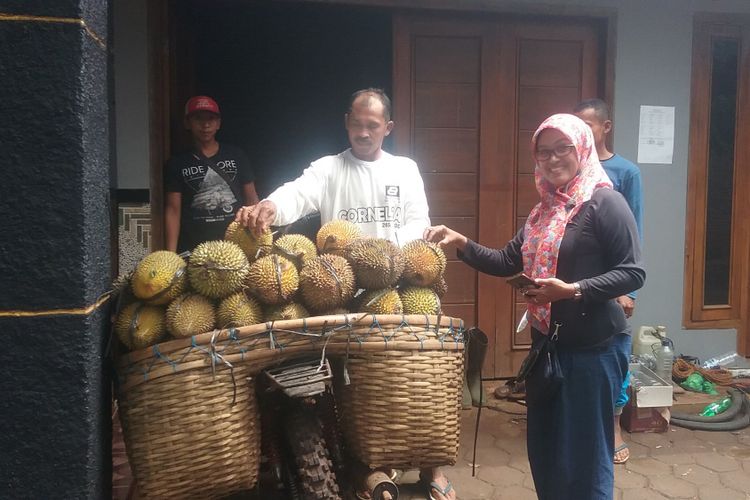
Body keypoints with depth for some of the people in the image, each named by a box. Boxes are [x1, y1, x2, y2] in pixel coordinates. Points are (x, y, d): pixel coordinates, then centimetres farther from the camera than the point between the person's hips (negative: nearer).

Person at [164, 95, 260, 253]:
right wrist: (171, 253, -7)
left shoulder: (236, 156, 7)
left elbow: (251, 199, 9)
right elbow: (173, 210, 2)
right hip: (193, 249, -1)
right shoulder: (177, 163, 4)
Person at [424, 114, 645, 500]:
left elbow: (633, 273, -15)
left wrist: (573, 290, -25)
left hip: (591, 351, -7)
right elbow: (507, 262, 12)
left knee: (585, 457, 5)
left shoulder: (604, 203, -11)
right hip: (546, 345, 8)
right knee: (543, 450, 18)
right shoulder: (544, 209, 12)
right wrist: (462, 244, -1)